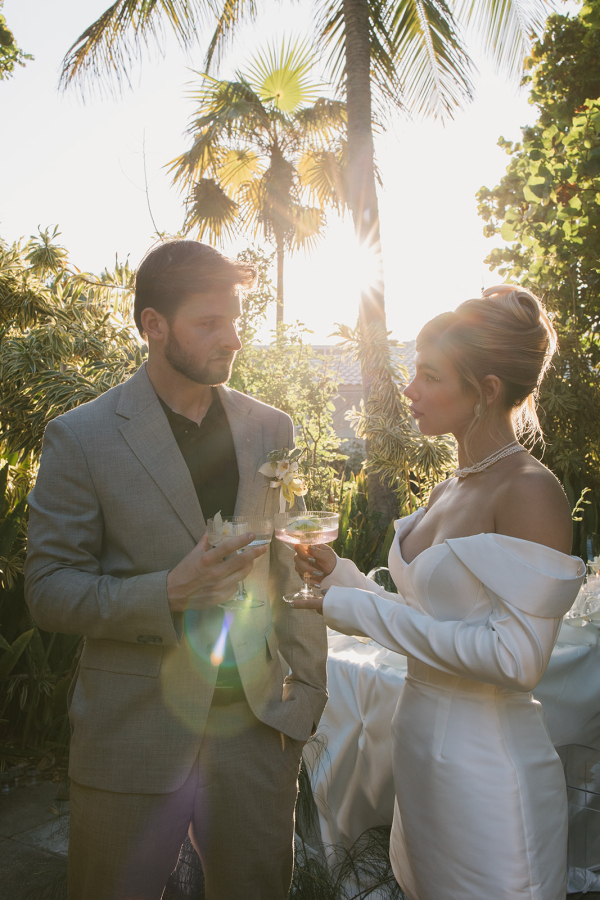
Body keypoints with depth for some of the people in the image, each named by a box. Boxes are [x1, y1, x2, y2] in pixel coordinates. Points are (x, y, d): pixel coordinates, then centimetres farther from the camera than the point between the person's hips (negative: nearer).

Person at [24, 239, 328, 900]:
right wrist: (168, 592, -22)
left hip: (257, 725, 3)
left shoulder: (271, 430, 3)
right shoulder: (81, 437, -8)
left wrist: (306, 688, 2)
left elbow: (294, 570, 7)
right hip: (134, 738, -2)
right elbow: (48, 590, -8)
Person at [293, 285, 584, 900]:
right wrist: (340, 577, -2)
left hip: (487, 771, -8)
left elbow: (516, 657, -24)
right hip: (420, 746, 8)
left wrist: (359, 609, -21)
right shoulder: (448, 490, 6)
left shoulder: (530, 491, -19)